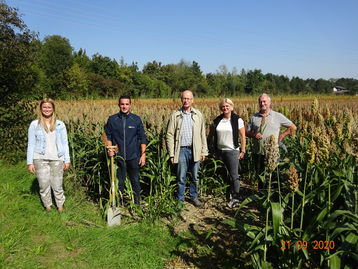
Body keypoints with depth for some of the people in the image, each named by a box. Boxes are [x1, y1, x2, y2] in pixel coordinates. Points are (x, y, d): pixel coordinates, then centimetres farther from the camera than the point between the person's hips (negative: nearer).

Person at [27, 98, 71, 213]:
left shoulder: (60, 125, 5)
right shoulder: (34, 125, 3)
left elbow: (64, 143, 7)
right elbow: (31, 144, 4)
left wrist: (67, 160, 4)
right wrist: (30, 162, 1)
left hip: (57, 159, 0)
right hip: (40, 159, 0)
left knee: (57, 185, 4)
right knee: (44, 185, 7)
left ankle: (60, 206, 22)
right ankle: (47, 206, 25)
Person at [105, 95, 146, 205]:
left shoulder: (136, 119, 0)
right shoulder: (112, 119, 1)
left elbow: (142, 138, 3)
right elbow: (108, 136, 8)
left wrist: (143, 155, -1)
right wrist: (110, 148, -9)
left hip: (133, 157, 0)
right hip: (118, 157, 0)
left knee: (135, 181, 10)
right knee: (119, 182, 10)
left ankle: (137, 203, 24)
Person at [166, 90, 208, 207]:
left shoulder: (198, 115, 7)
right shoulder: (175, 115, 1)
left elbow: (203, 134, 8)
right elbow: (170, 135, 0)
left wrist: (204, 151, 4)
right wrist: (171, 154, -5)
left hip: (195, 150, 2)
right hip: (181, 150, -1)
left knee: (195, 176, 11)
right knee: (181, 177, 5)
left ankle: (194, 196, 29)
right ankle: (180, 200, 18)